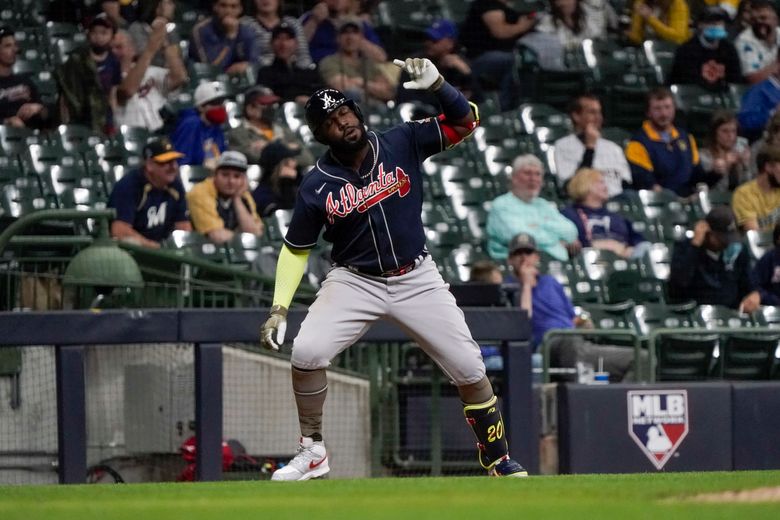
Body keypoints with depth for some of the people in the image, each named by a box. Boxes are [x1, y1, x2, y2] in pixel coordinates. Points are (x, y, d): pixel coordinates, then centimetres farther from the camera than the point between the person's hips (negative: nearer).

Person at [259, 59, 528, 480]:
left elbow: (465, 121, -9)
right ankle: (312, 452, -4)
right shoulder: (317, 186, -8)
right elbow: (295, 250, 0)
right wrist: (279, 309, -10)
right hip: (355, 282, -1)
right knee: (306, 351, -22)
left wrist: (436, 84, -28)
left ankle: (499, 460, 14)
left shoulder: (402, 144, -6)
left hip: (416, 279, 1)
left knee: (468, 366, -4)